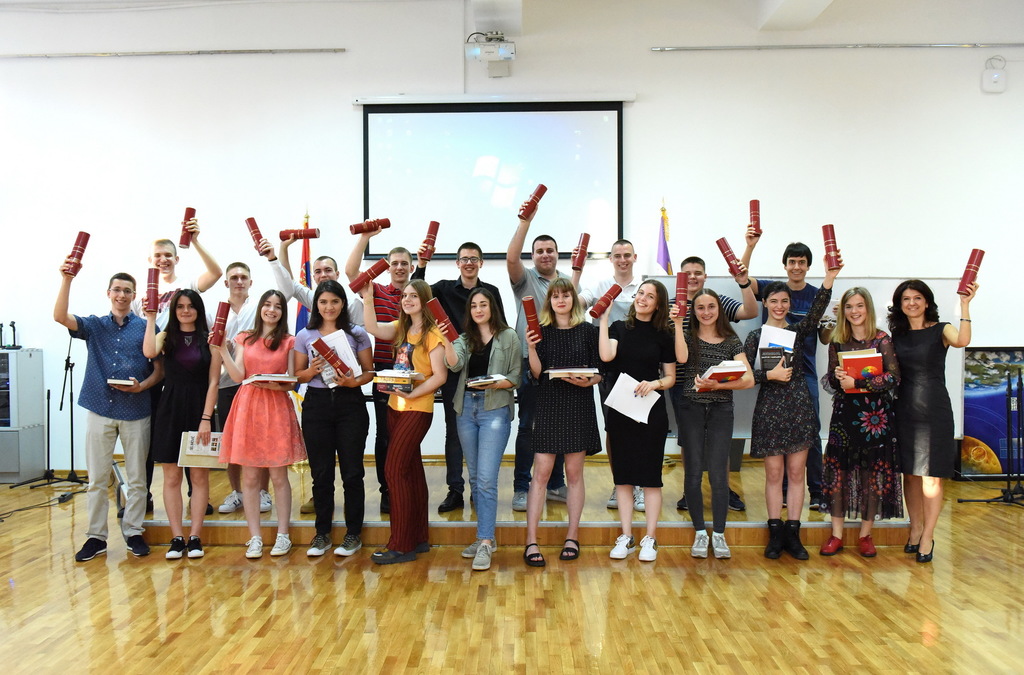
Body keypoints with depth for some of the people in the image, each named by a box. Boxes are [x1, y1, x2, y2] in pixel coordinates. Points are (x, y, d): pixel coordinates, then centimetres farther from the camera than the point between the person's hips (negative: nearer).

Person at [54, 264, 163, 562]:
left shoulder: (145, 327, 5)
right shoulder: (94, 325, 8)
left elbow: (159, 369, 4)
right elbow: (60, 317, -10)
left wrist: (142, 386, -15)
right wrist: (67, 280, -20)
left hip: (135, 411, -1)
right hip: (100, 410, 1)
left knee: (136, 479, 6)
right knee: (97, 479, 6)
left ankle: (133, 532, 17)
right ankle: (96, 536, 15)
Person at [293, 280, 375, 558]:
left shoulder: (357, 334, 2)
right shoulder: (304, 336, 6)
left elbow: (369, 371, 3)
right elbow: (297, 375, 9)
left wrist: (355, 381, -17)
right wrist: (313, 370, -12)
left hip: (350, 403, -1)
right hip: (316, 404, 2)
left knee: (352, 471, 2)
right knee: (321, 472, 7)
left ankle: (353, 533, 13)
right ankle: (322, 533, 19)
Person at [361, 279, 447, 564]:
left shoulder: (432, 334, -12)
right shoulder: (401, 328, 11)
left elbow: (440, 376, -17)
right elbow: (373, 328, -2)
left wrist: (411, 394, -23)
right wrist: (368, 299, -8)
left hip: (417, 409, -8)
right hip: (395, 407, 8)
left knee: (394, 470, -9)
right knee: (411, 470, 13)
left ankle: (401, 545, 0)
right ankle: (419, 538, 24)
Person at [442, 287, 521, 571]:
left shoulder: (508, 336, 2)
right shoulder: (465, 338, 13)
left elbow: (516, 376, 0)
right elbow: (455, 364, -7)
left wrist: (495, 384, -17)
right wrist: (445, 340, -23)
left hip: (495, 409, -5)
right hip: (466, 408, 5)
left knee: (486, 478, -11)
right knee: (475, 478, 11)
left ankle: (485, 543, -7)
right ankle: (486, 535, 21)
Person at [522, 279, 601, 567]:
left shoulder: (588, 330, 4)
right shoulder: (542, 331, 5)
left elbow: (600, 371, 4)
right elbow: (537, 374, -1)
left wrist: (588, 381, -16)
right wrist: (531, 348, -15)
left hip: (579, 407, 0)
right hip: (548, 406, 0)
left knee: (574, 473, 7)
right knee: (541, 473, -3)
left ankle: (572, 537, 17)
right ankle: (531, 542, -1)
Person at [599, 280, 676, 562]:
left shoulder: (664, 336, 3)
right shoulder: (619, 328, 5)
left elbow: (671, 377, 6)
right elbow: (606, 356, -15)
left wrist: (655, 384, -14)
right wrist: (603, 319, -14)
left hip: (651, 410, -1)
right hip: (619, 409, 1)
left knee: (650, 474, 2)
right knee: (623, 474, 6)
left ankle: (650, 539, 11)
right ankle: (626, 537, 16)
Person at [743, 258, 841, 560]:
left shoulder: (799, 330, 6)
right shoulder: (755, 336, 3)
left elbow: (817, 309, -13)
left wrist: (830, 277, -25)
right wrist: (770, 375, -18)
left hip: (799, 406, 2)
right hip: (770, 407, -1)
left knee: (796, 472, 4)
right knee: (774, 473, 4)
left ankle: (792, 534, 11)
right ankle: (775, 534, 12)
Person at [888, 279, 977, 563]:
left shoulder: (941, 330, -2)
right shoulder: (897, 335, 10)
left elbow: (962, 341, -25)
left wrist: (965, 305, -29)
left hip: (934, 410, -4)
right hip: (904, 409, 4)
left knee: (931, 476, -1)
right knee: (909, 473, 10)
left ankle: (927, 537, 8)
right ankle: (915, 529, 23)